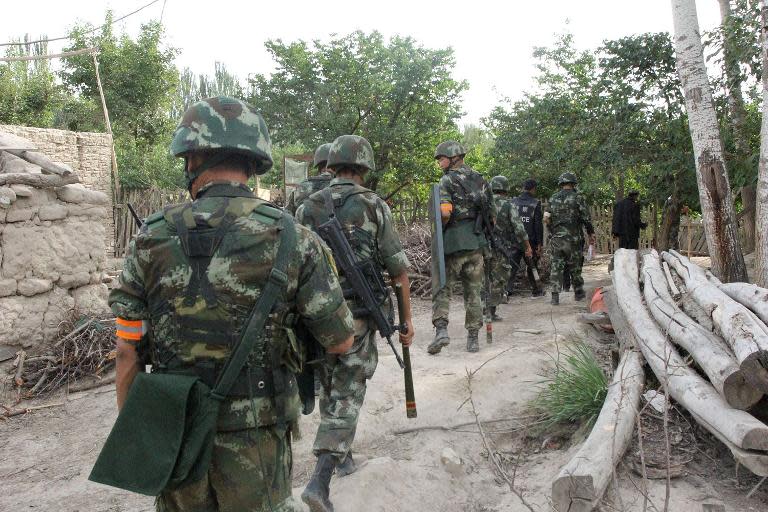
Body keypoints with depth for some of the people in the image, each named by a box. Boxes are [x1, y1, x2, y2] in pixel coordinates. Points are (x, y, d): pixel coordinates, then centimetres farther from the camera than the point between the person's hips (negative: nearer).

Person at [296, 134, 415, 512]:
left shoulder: (307, 208, 3)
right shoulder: (374, 206, -5)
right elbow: (398, 269, -6)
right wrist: (407, 318, 3)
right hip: (358, 316, -3)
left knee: (329, 387, 22)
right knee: (346, 396, 2)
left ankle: (342, 455, 37)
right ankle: (320, 480, -8)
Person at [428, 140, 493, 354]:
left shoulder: (447, 180, -7)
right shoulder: (480, 179, 11)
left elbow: (445, 212, -21)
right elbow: (491, 214, 12)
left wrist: (439, 227, -3)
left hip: (454, 242, -5)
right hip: (476, 242, 5)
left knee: (442, 287, 7)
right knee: (473, 291, 11)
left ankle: (441, 329, -6)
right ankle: (473, 337, 15)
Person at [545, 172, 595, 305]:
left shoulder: (552, 199, 6)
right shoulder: (577, 198, -5)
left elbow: (547, 218, 9)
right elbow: (586, 219, -5)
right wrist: (591, 234, 8)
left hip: (555, 238, 2)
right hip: (573, 238, -2)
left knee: (556, 267, 3)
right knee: (575, 267, 11)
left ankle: (555, 296, -3)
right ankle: (578, 293, 24)